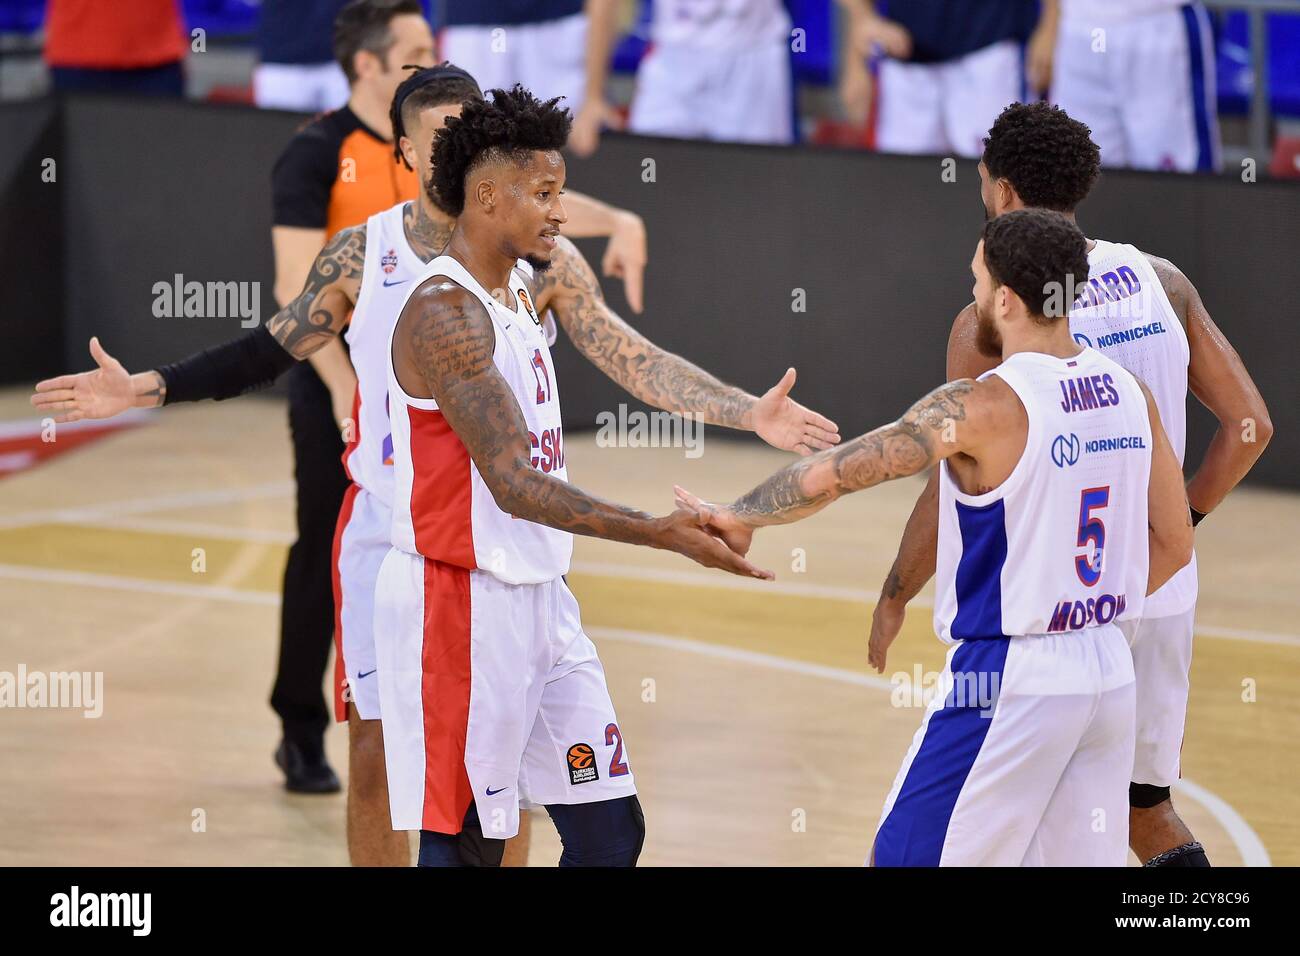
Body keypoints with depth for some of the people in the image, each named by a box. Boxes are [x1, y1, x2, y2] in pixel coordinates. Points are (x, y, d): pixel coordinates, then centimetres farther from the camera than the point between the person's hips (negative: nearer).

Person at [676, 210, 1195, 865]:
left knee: (906, 858, 5)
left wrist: (739, 517, 4)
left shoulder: (981, 407, -15)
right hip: (1110, 676, 7)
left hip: (1007, 682, -7)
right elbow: (1173, 545, 12)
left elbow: (834, 474, -12)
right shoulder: (1129, 394, 4)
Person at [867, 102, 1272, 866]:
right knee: (1148, 807, 18)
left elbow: (955, 490, -11)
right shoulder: (1161, 281, 3)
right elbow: (1250, 426, 5)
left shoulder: (991, 322, -12)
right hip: (1163, 595, 5)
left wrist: (894, 600, 3)